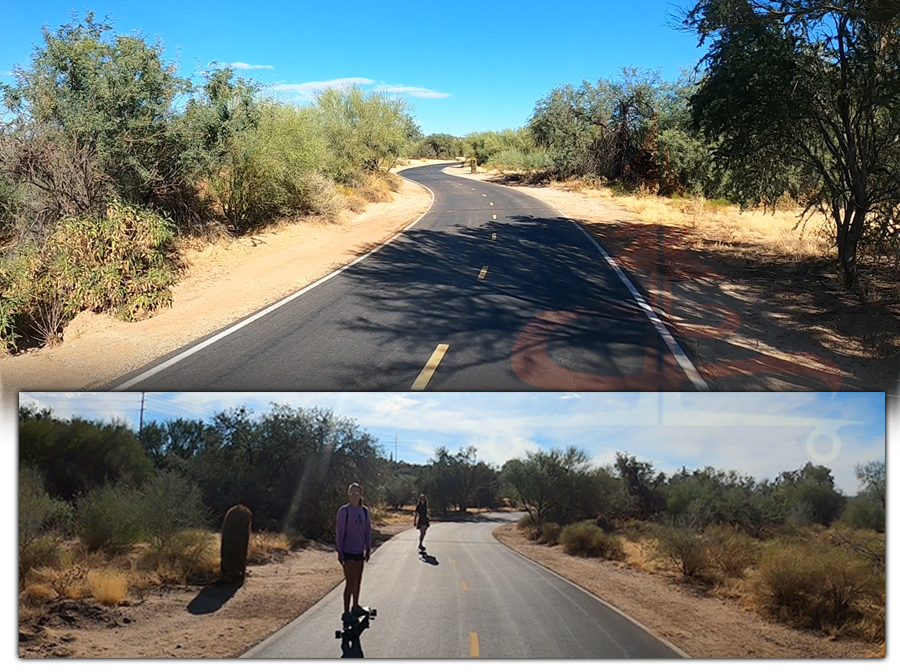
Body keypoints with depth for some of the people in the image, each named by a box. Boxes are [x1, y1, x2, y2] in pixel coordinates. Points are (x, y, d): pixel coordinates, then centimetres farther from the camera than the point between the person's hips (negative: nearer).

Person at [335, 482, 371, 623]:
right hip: (348, 552, -6)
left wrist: (368, 548, 10)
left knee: (358, 580, 15)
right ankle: (346, 613, 0)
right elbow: (340, 532, -8)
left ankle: (355, 607, 30)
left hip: (359, 551, 6)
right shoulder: (344, 511, -10)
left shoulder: (364, 511, 5)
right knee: (350, 581, -6)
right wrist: (340, 552, -10)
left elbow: (368, 530, 12)